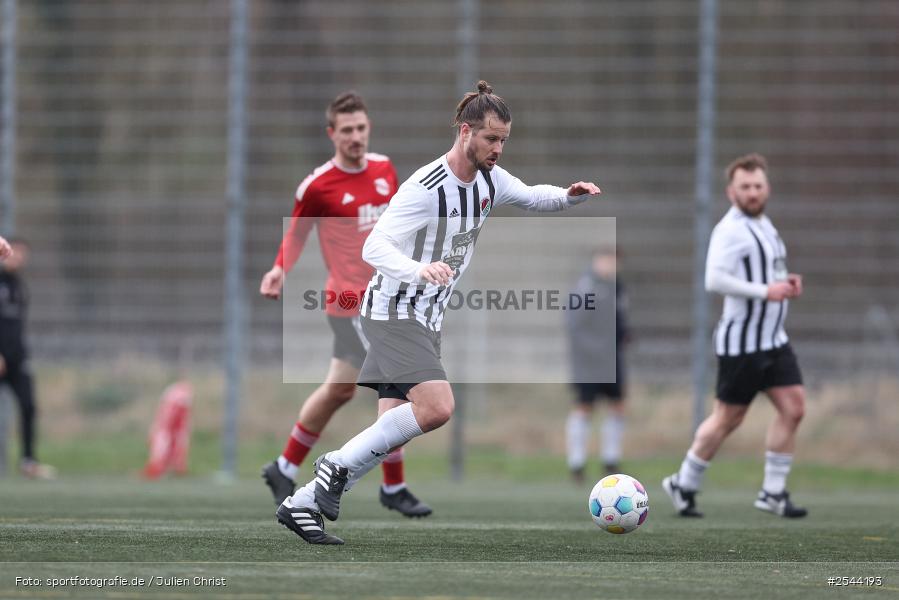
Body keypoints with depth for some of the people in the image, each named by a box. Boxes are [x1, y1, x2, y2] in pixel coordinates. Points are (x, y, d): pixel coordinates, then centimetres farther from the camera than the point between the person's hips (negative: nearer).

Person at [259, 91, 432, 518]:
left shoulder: (384, 169, 5)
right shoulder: (318, 186, -12)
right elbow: (297, 232, 1)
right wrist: (281, 269, -15)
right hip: (351, 300, -7)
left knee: (339, 390, 12)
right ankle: (393, 487, -1)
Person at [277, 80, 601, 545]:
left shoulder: (489, 180, 4)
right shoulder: (425, 189, -22)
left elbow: (531, 197, 24)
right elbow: (373, 248, -28)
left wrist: (568, 196, 2)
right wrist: (419, 270, -47)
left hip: (426, 320, 9)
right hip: (393, 312, -9)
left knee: (395, 434, 5)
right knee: (437, 407, -26)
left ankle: (302, 505, 12)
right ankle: (339, 466, -12)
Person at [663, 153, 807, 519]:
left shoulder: (764, 226, 16)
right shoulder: (730, 231, -15)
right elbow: (715, 280, -27)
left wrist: (786, 284, 8)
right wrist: (765, 291, -26)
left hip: (774, 339, 9)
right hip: (742, 341, -8)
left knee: (793, 408, -1)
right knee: (728, 418, 0)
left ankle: (773, 492, 5)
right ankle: (684, 484, 17)